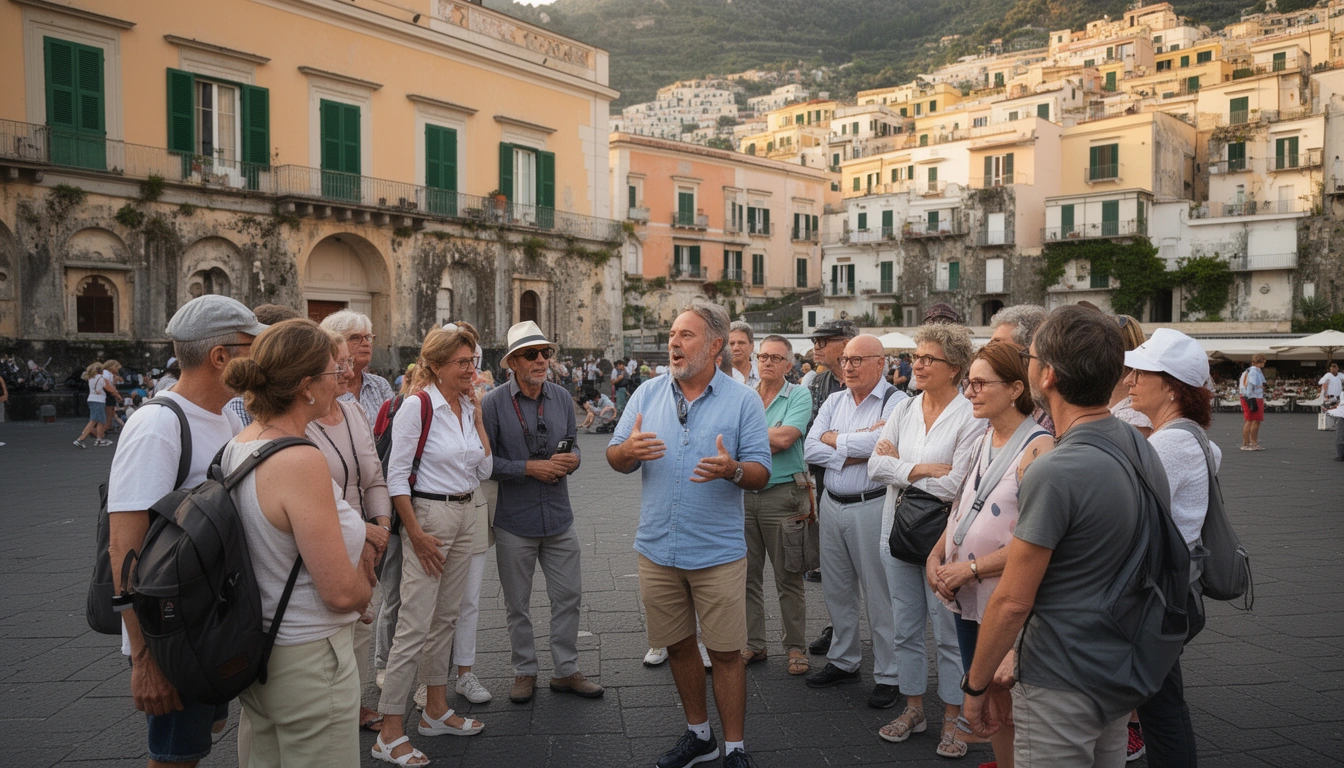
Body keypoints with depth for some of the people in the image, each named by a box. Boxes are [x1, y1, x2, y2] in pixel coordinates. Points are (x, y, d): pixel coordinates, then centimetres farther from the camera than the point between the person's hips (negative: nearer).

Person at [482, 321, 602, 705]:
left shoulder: (562, 397, 3)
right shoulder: (493, 403, -10)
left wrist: (572, 458, -11)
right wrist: (529, 468, -19)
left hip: (558, 518, 4)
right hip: (515, 522, -3)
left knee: (568, 596, 10)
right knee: (518, 605, 11)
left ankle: (566, 670, 26)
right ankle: (525, 672, 29)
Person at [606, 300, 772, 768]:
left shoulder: (743, 401, -3)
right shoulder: (647, 394, 5)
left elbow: (761, 475, -6)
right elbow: (615, 459, 5)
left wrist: (732, 470, -28)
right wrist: (627, 451, -19)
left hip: (718, 552, -3)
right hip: (658, 549, 3)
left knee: (726, 653, 3)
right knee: (678, 645, 16)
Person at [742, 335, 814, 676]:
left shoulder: (799, 396, -2)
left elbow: (785, 437, -16)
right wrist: (769, 439, -11)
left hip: (783, 494, -4)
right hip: (744, 493, 4)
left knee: (788, 577, 4)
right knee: (747, 574, 10)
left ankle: (796, 646, 16)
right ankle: (753, 644, 23)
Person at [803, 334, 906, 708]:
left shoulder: (895, 402, -10)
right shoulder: (834, 402, 10)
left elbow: (879, 443, -26)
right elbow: (810, 450, 1)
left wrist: (833, 439, -9)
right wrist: (854, 452, -14)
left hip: (871, 506, -6)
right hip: (832, 505, 7)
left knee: (879, 595, 2)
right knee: (836, 590, 17)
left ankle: (888, 675, 16)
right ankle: (843, 661, 34)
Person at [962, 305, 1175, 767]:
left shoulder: (1054, 474, -26)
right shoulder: (1143, 450, 2)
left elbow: (1013, 602, -22)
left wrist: (976, 684, -9)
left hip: (1063, 686, -8)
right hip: (1120, 675, 9)